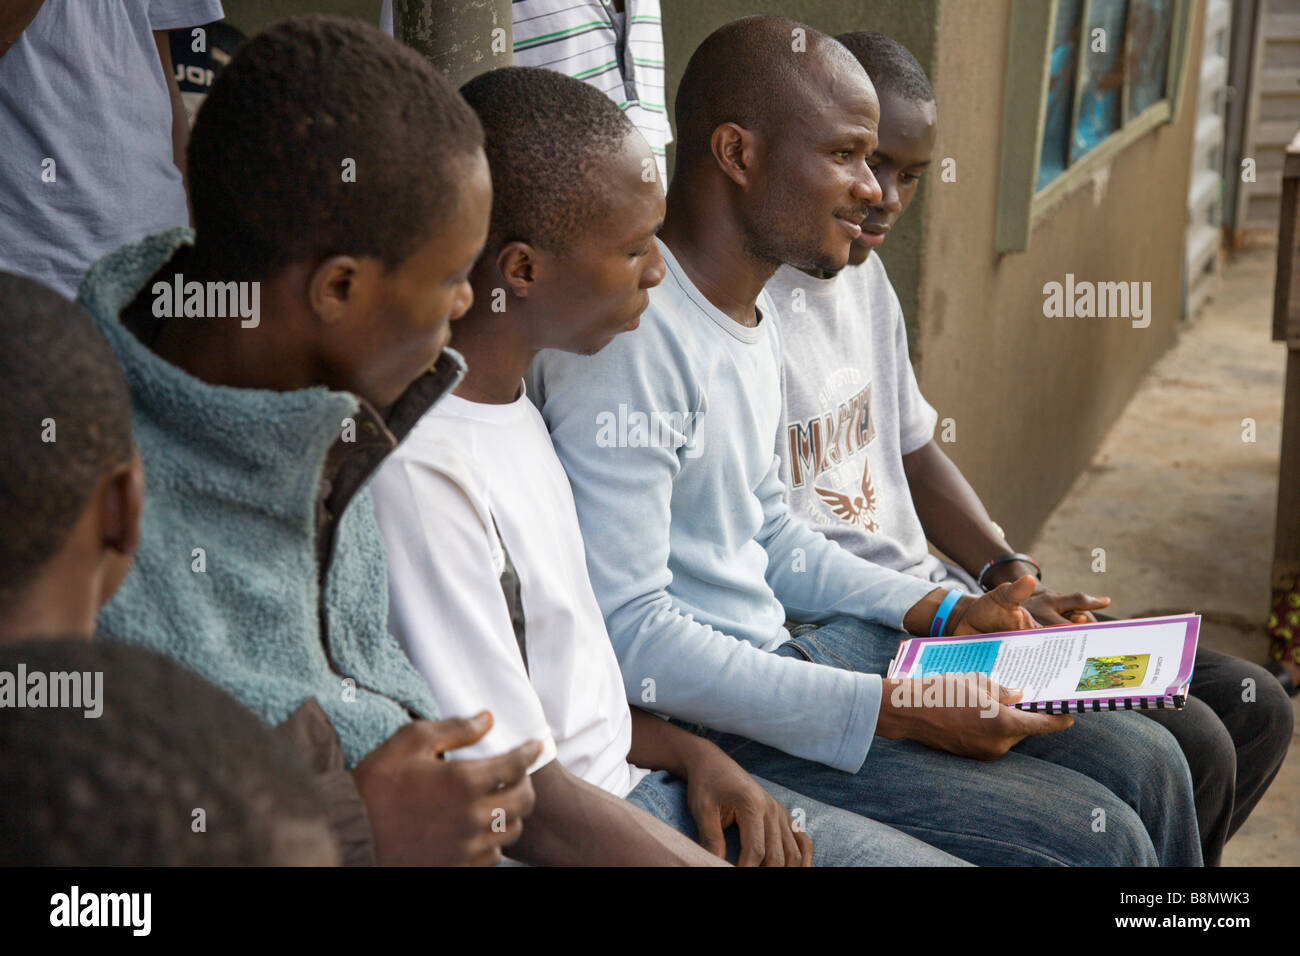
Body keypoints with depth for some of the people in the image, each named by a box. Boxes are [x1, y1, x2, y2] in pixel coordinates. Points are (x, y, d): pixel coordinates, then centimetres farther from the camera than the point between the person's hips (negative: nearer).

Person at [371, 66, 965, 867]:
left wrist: (694, 755, 2)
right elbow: (524, 802, -22)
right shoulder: (417, 469, -25)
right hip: (557, 838, -9)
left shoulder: (507, 397, 6)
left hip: (639, 787, 9)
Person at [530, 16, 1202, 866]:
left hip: (781, 654, 10)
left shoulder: (758, 312, 11)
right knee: (1100, 840, -14)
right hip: (694, 725, -10)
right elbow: (622, 633, -25)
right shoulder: (632, 333, -21)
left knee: (1145, 763, 6)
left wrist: (949, 614, 10)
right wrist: (895, 710, -23)